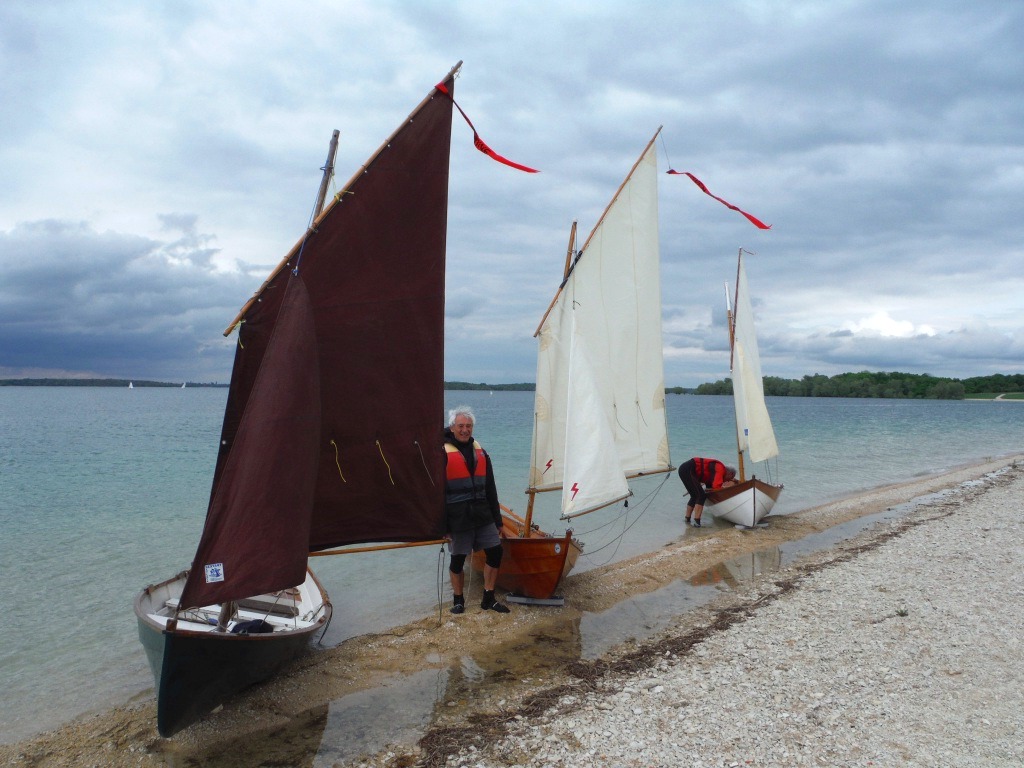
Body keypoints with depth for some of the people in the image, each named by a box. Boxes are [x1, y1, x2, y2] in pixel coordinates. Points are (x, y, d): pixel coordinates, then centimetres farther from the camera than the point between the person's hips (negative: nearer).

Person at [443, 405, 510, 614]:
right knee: (458, 559, 4)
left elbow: (490, 488, 16)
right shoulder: (443, 453, -7)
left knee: (495, 551, 2)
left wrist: (497, 519, 14)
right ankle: (458, 600, 24)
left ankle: (489, 598, 16)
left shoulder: (479, 452, 11)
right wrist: (442, 524, -12)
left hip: (482, 515, 5)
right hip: (457, 518, -5)